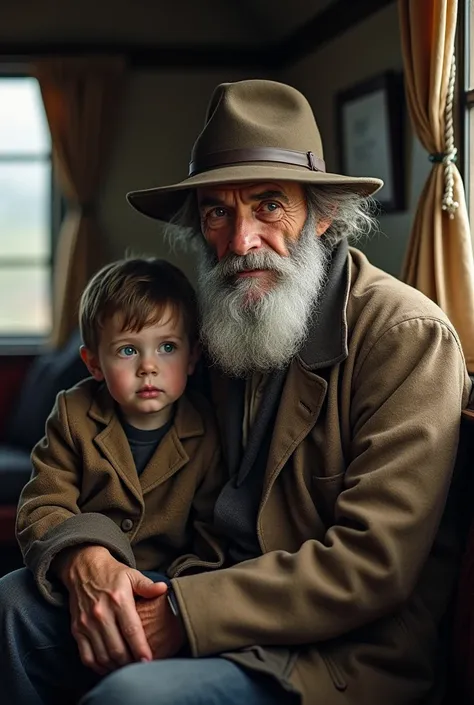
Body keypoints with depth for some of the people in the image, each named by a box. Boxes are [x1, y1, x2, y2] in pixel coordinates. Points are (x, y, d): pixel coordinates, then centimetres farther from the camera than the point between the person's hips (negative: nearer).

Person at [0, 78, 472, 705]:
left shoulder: (407, 337, -16)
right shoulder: (225, 323, 7)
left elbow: (373, 565, -22)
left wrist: (187, 613, -24)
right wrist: (88, 552, -15)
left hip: (350, 653, -7)